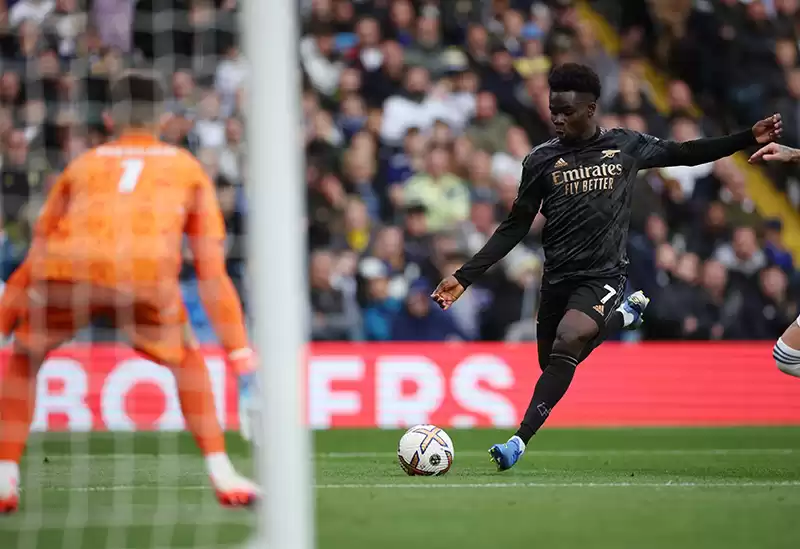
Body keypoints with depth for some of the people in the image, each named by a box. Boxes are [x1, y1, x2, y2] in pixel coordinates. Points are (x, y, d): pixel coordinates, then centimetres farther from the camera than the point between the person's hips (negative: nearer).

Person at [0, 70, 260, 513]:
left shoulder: (82, 165, 33)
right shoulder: (187, 168, 31)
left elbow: (36, 256, 33)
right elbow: (211, 268, 26)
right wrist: (240, 353, 26)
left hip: (66, 271, 1)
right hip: (147, 273, -1)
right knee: (186, 361, 27)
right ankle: (223, 478, 15)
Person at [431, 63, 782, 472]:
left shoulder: (626, 146, 1)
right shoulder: (541, 160, 2)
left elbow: (685, 153, 16)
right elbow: (515, 228, 7)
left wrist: (750, 139, 10)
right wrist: (464, 277, 1)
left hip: (602, 276, -3)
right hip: (557, 279, 4)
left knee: (567, 343, -29)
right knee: (554, 366, 13)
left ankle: (520, 441, -29)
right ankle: (624, 315, 40)